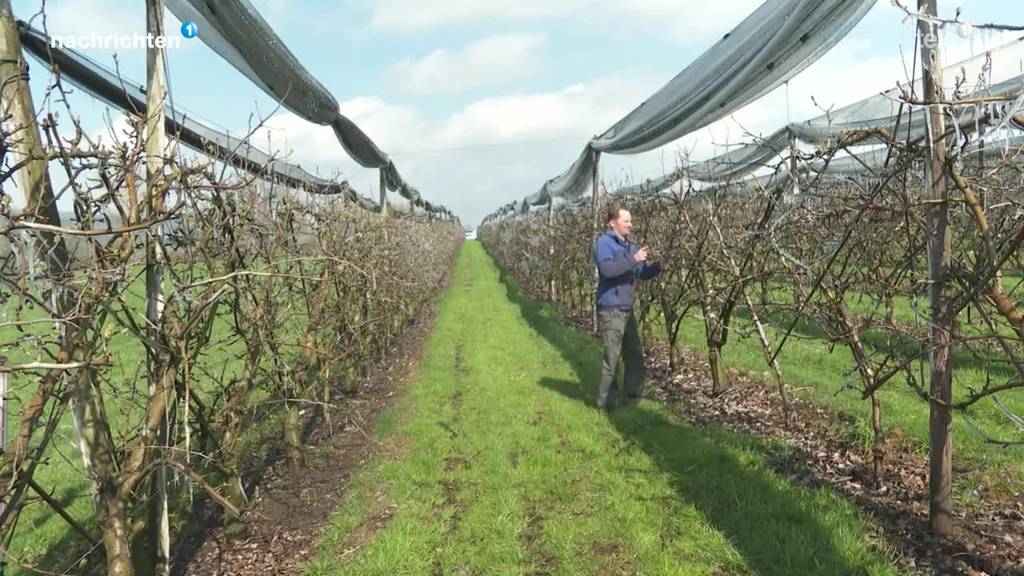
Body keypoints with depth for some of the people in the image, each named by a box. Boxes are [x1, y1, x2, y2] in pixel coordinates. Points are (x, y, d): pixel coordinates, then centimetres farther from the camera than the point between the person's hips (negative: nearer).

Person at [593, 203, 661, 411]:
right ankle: (605, 401, 2)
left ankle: (632, 392, 29)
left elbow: (642, 273, 18)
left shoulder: (630, 245, 15)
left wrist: (657, 266, -1)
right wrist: (633, 259, -26)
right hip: (610, 309, -9)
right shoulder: (604, 243, -10)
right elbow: (607, 269, -27)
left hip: (627, 309, 9)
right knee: (612, 356, -6)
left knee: (635, 353, 15)